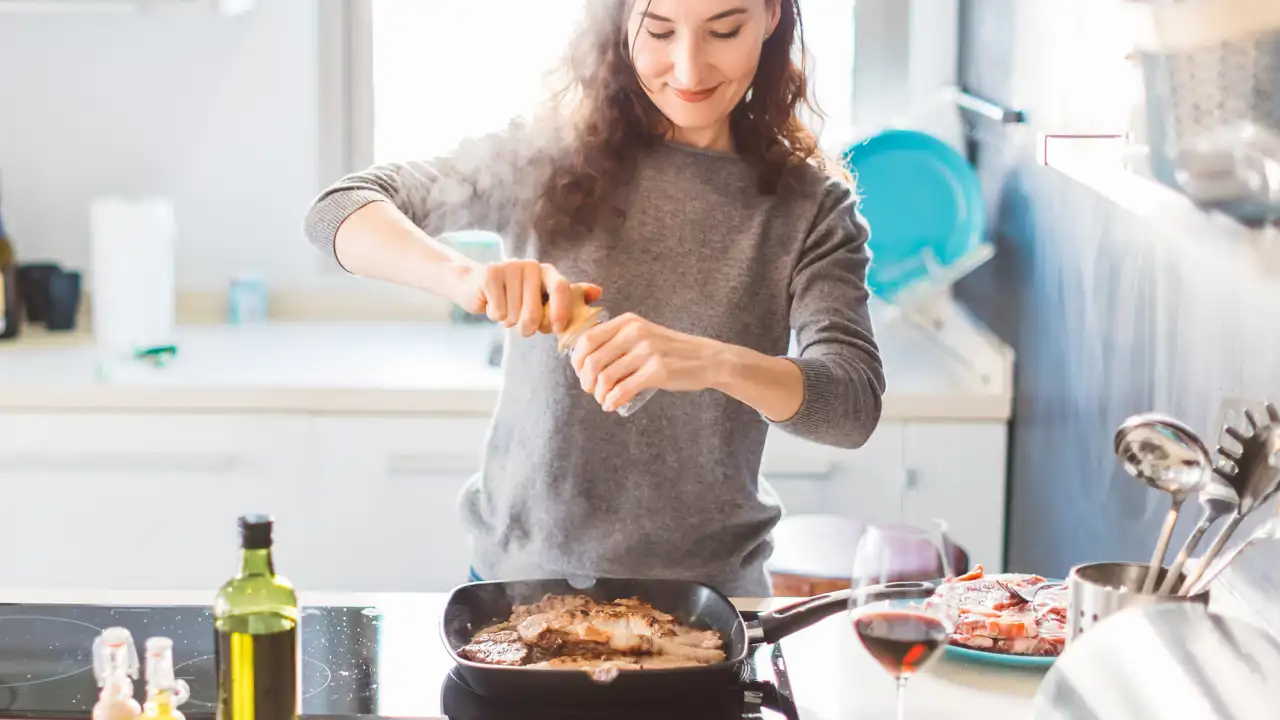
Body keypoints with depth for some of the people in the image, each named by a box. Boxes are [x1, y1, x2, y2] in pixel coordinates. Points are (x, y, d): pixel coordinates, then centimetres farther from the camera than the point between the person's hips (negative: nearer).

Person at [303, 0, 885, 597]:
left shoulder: (810, 206, -6)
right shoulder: (552, 157, -6)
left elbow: (855, 403, -18)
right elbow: (340, 210, -9)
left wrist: (716, 363, -39)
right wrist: (463, 275, -30)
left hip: (705, 592, -1)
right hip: (522, 572, 1)